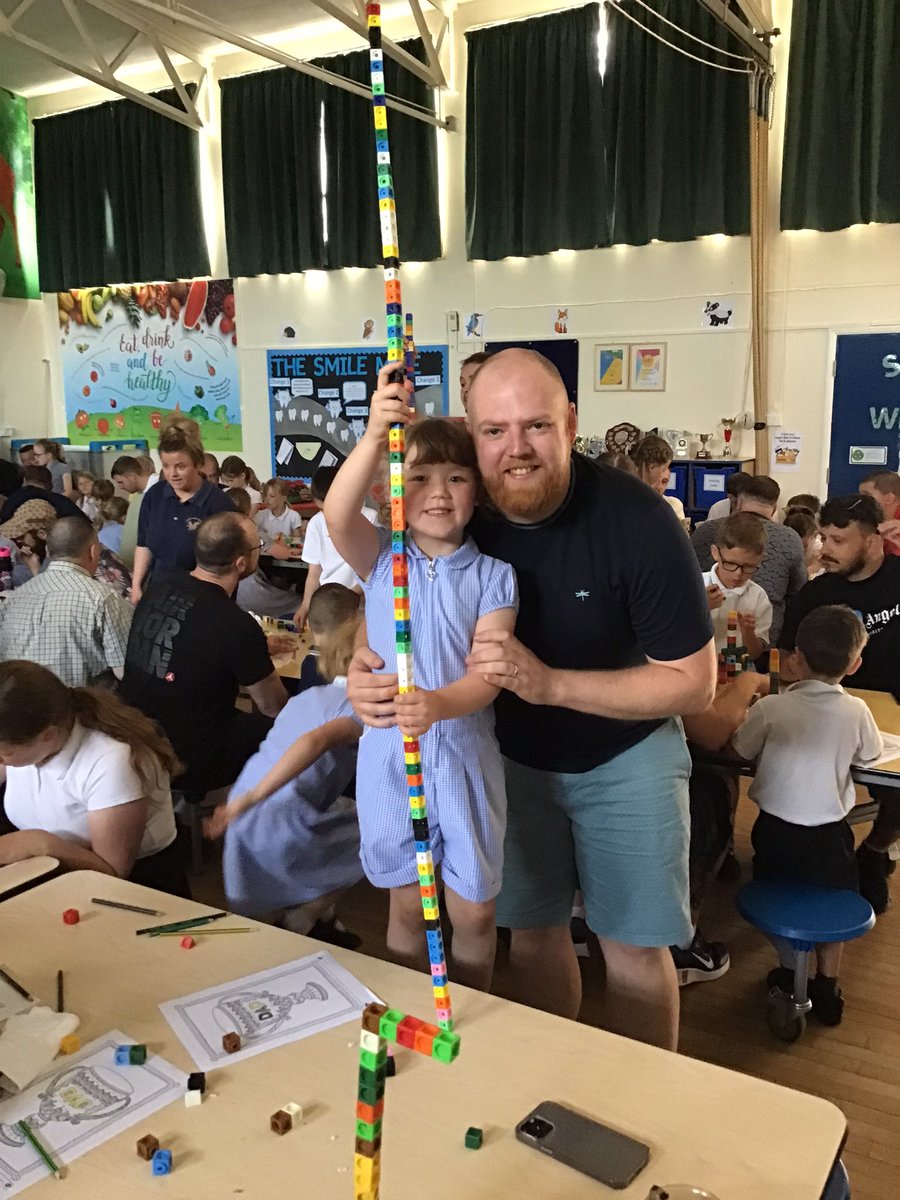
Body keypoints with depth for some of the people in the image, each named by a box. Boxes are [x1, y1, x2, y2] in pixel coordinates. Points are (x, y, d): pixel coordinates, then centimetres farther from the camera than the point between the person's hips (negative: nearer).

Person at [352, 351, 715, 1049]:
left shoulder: (636, 519, -27)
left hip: (625, 755, -2)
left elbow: (693, 682, -22)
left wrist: (550, 682, -34)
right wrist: (365, 672, -28)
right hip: (515, 754, 3)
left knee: (634, 946, 7)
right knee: (532, 931, 15)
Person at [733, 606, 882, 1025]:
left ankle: (789, 974, 30)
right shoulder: (856, 711, -12)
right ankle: (826, 988, 25)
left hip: (776, 829, -1)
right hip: (829, 833, 1)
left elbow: (740, 750, -3)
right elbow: (869, 756, 5)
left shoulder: (771, 708, -15)